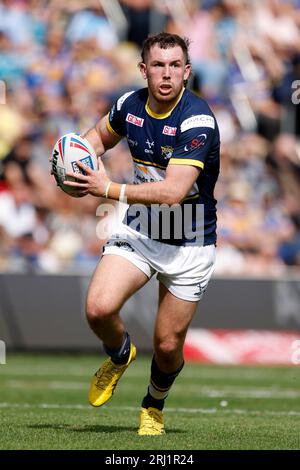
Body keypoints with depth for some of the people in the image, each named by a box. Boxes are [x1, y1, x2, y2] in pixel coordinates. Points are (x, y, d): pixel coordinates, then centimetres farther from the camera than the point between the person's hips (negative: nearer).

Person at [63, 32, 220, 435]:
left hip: (189, 246, -4)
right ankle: (119, 355, 15)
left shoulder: (198, 121, -24)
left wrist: (107, 189, -27)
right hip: (138, 232, 4)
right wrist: (81, 155, -3)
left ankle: (154, 406, 35)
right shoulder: (129, 105, -4)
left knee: (168, 346, 1)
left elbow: (172, 192, -32)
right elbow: (100, 135, 20)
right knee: (99, 307, -20)